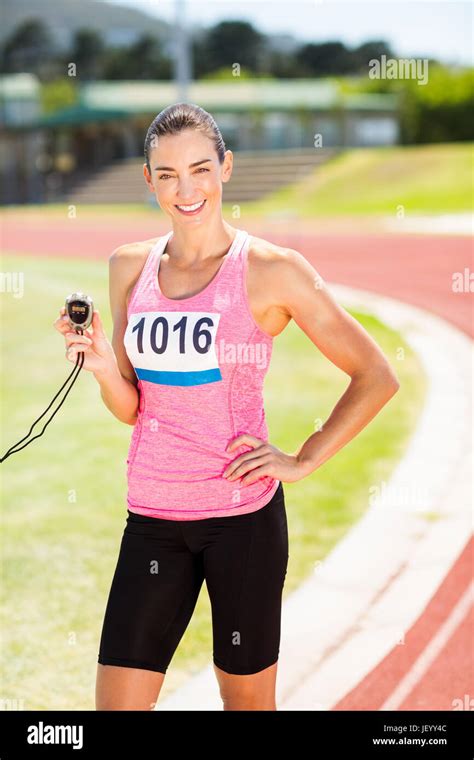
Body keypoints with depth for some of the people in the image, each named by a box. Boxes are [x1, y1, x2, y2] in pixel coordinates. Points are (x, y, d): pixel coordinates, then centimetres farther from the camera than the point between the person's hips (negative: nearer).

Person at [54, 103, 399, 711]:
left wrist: (303, 460, -7)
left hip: (243, 513, -3)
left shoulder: (271, 269, -7)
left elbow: (376, 377, -3)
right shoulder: (130, 266, 7)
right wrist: (102, 364, -8)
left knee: (247, 698, 10)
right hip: (152, 517, 4)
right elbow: (130, 407, 12)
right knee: (116, 700, 0)